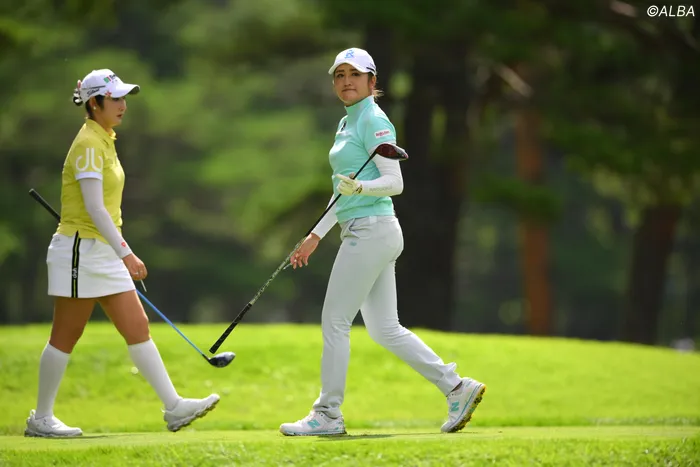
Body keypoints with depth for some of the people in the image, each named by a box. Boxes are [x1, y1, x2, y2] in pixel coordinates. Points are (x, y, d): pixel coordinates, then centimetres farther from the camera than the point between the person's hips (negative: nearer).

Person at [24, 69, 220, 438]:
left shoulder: (104, 141, 13)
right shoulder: (88, 145, -15)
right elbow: (94, 208, -23)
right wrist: (125, 253, -28)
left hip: (104, 253, 9)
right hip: (80, 251, -9)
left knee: (138, 329, 3)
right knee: (65, 338, 0)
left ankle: (174, 407, 0)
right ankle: (40, 419, 9)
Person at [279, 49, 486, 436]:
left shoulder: (373, 121, -10)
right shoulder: (346, 123, 18)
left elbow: (394, 182, -15)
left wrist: (359, 187, -33)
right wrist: (316, 235, 25)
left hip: (371, 231, -10)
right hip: (362, 233, 10)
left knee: (334, 322, -4)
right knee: (384, 329, 8)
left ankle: (327, 414, 4)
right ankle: (457, 387, 10)